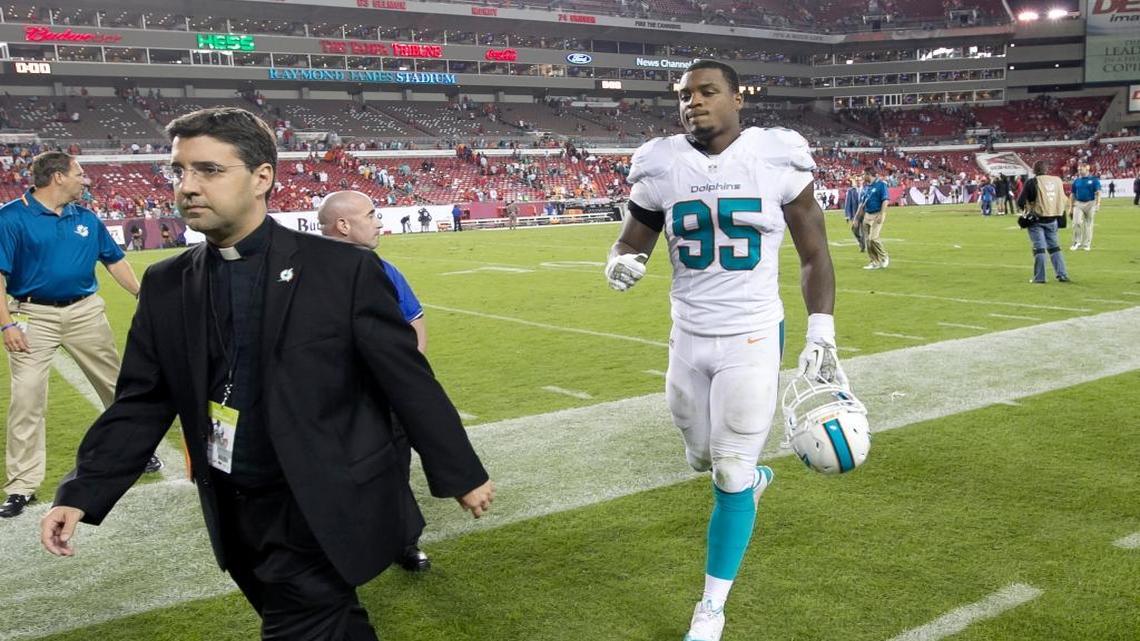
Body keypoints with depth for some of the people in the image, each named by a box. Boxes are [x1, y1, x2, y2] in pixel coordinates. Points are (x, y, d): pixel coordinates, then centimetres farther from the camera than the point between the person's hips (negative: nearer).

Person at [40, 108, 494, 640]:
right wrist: (83, 492, -4)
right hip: (232, 512, 5)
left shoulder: (342, 269, -11)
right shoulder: (166, 285, 2)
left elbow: (407, 378, -8)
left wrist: (460, 473, -3)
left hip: (324, 510, -4)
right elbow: (142, 401, 6)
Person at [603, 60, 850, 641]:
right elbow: (631, 241, 7)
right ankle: (752, 476, 54)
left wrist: (821, 337, -8)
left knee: (731, 475, -1)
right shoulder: (661, 167, -3)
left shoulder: (776, 159, -8)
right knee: (704, 458, 17)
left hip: (753, 340, -3)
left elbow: (814, 254, 0)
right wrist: (620, 264, -19)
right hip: (689, 339, 3)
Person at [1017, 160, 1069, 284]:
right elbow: (1062, 200, 10)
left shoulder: (1032, 182, -11)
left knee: (1039, 248, -1)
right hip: (1053, 220, 4)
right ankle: (1062, 274, 11)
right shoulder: (1057, 181, 4)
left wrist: (1025, 208, 10)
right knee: (1054, 247, 14)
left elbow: (1020, 202, -10)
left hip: (1036, 219, -4)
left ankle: (1039, 277, -1)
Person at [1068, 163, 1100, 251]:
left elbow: (1098, 193, -4)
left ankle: (1086, 244, 12)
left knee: (1088, 224, 3)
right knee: (1076, 222, -14)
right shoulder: (1076, 181, 11)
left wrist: (1097, 204, -16)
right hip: (1078, 204, 2)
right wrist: (1070, 207, 10)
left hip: (1090, 204, -2)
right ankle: (1077, 242, -1)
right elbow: (1072, 195, 14)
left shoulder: (1094, 180, 1)